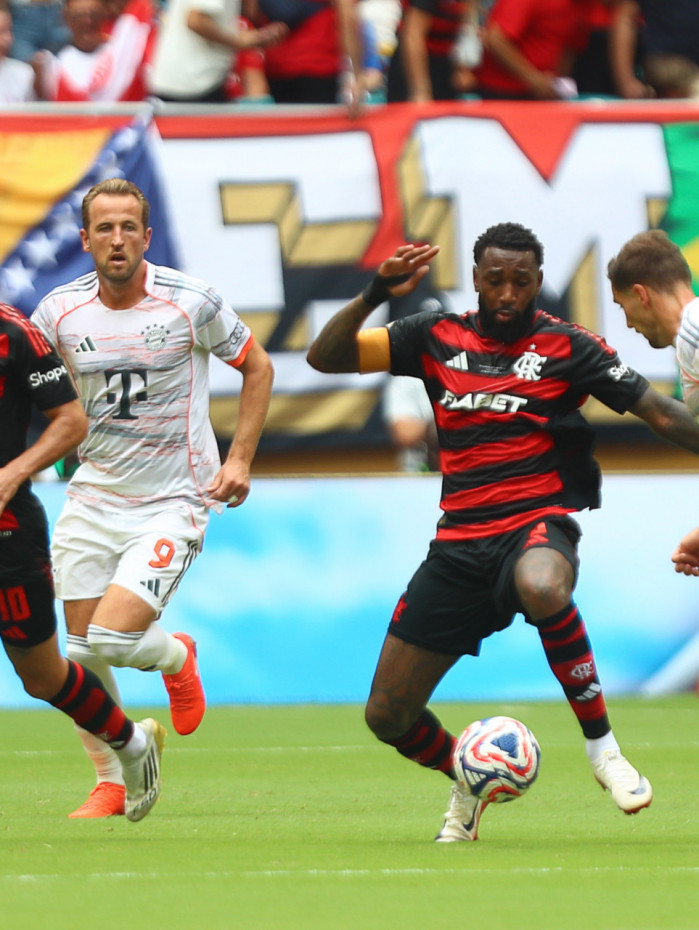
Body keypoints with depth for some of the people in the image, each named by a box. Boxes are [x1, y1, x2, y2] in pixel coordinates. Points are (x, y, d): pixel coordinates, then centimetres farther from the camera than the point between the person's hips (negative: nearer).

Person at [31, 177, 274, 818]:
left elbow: (257, 368, 5)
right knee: (82, 653, 2)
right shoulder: (60, 311, -2)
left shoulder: (191, 303, -9)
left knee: (111, 639, -17)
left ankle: (177, 658, 18)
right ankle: (110, 783, 21)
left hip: (173, 501, -4)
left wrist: (239, 458, -3)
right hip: (92, 498, 4)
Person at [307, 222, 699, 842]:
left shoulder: (565, 346, 0)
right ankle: (468, 783, 35)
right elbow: (325, 356, 5)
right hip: (460, 541, 4)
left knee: (541, 587, -43)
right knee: (388, 716, 2)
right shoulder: (437, 338, 8)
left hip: (536, 525, -4)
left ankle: (601, 744, -25)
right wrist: (375, 296, -10)